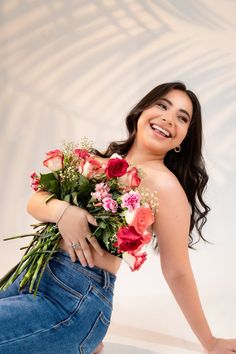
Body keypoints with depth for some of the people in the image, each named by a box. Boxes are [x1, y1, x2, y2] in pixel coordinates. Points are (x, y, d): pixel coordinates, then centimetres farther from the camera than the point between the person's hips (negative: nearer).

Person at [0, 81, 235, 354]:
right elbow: (35, 201, 5)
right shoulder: (100, 159, 8)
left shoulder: (164, 184, -13)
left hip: (77, 299, -7)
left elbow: (177, 273, -5)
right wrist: (61, 210, -18)